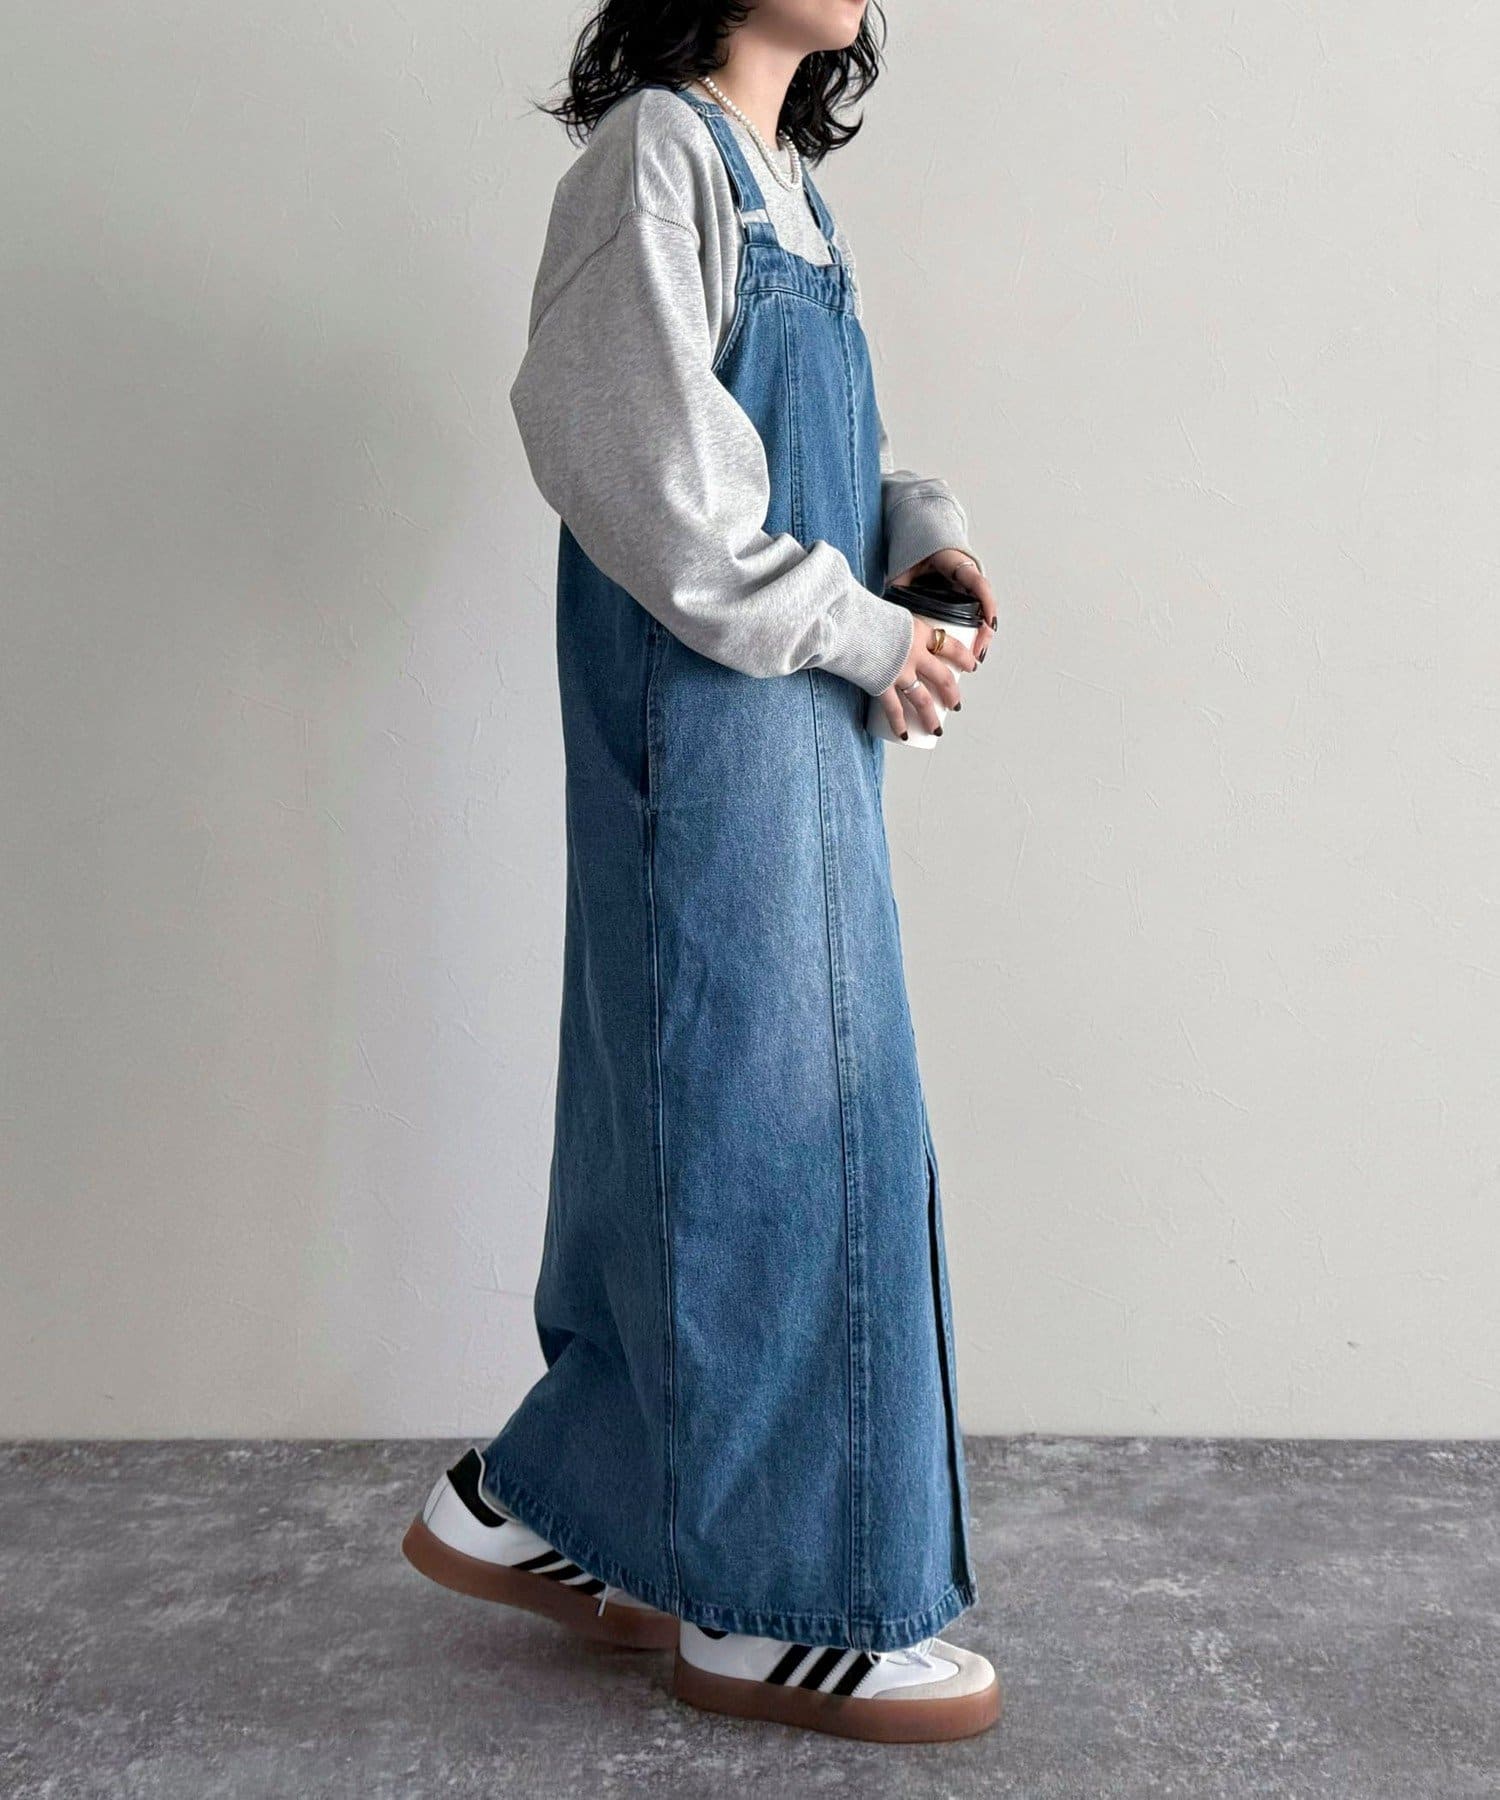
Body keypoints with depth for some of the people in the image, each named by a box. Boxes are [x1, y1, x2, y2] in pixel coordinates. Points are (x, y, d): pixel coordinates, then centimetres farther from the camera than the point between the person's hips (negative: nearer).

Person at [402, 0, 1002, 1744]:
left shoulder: (779, 174, 21)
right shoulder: (658, 148, -6)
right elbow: (648, 457, -17)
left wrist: (922, 527, 4)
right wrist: (856, 626, -12)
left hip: (792, 714, 9)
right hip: (708, 712, -9)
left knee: (693, 1118, 12)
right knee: (763, 1116, -4)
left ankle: (538, 1506, 25)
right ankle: (776, 1602, 11)